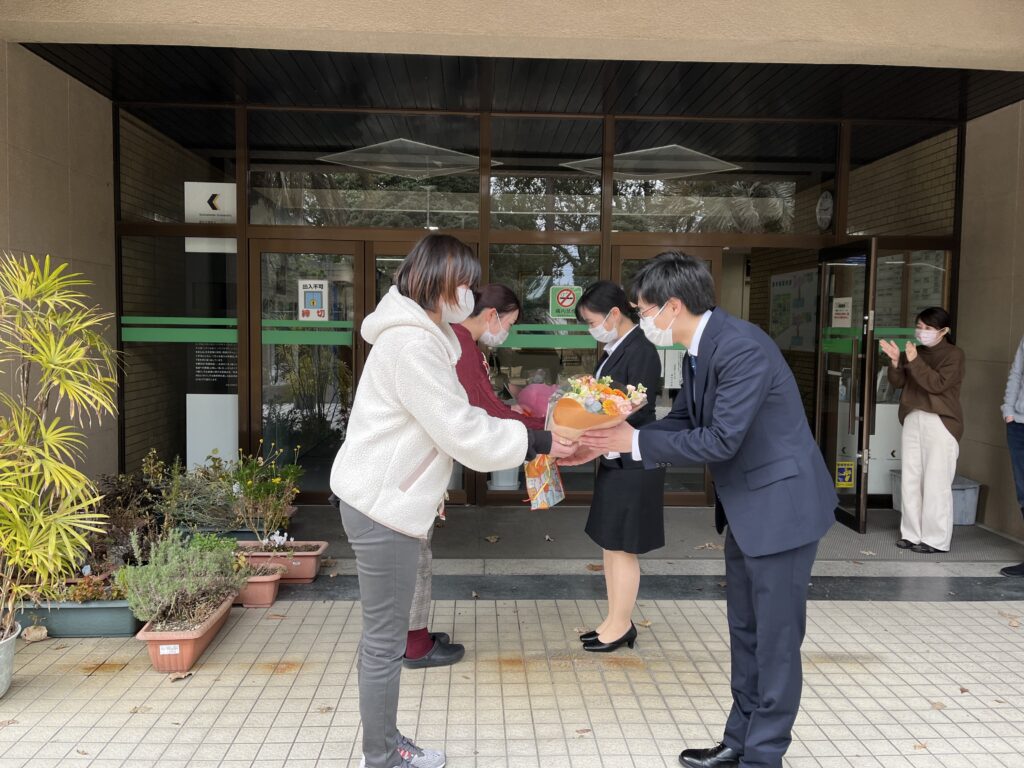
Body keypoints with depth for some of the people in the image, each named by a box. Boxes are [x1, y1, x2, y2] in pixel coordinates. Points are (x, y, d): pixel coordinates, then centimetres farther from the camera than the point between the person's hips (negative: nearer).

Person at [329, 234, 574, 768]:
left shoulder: (419, 336, 14)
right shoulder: (412, 344, -20)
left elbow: (452, 420, 15)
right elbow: (462, 432, -21)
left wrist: (527, 434, 9)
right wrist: (537, 442, -13)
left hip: (386, 499, 10)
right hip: (383, 506, -10)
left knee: (385, 635, 17)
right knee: (385, 640, 2)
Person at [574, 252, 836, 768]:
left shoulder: (742, 346, -25)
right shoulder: (698, 353, 4)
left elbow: (719, 440, -28)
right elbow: (681, 422, 9)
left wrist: (636, 442, -20)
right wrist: (609, 443, -2)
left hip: (782, 504, -9)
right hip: (746, 508, 10)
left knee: (775, 638, 4)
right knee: (745, 632, 18)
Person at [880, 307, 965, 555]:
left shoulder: (954, 354, -5)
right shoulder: (915, 351, 12)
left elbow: (938, 384, -17)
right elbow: (898, 382, 6)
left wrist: (914, 361, -23)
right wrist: (895, 361, -10)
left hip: (940, 423, -6)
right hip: (913, 420, 6)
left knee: (936, 482, -5)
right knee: (910, 479, 8)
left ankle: (936, 539, 2)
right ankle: (912, 534, 17)